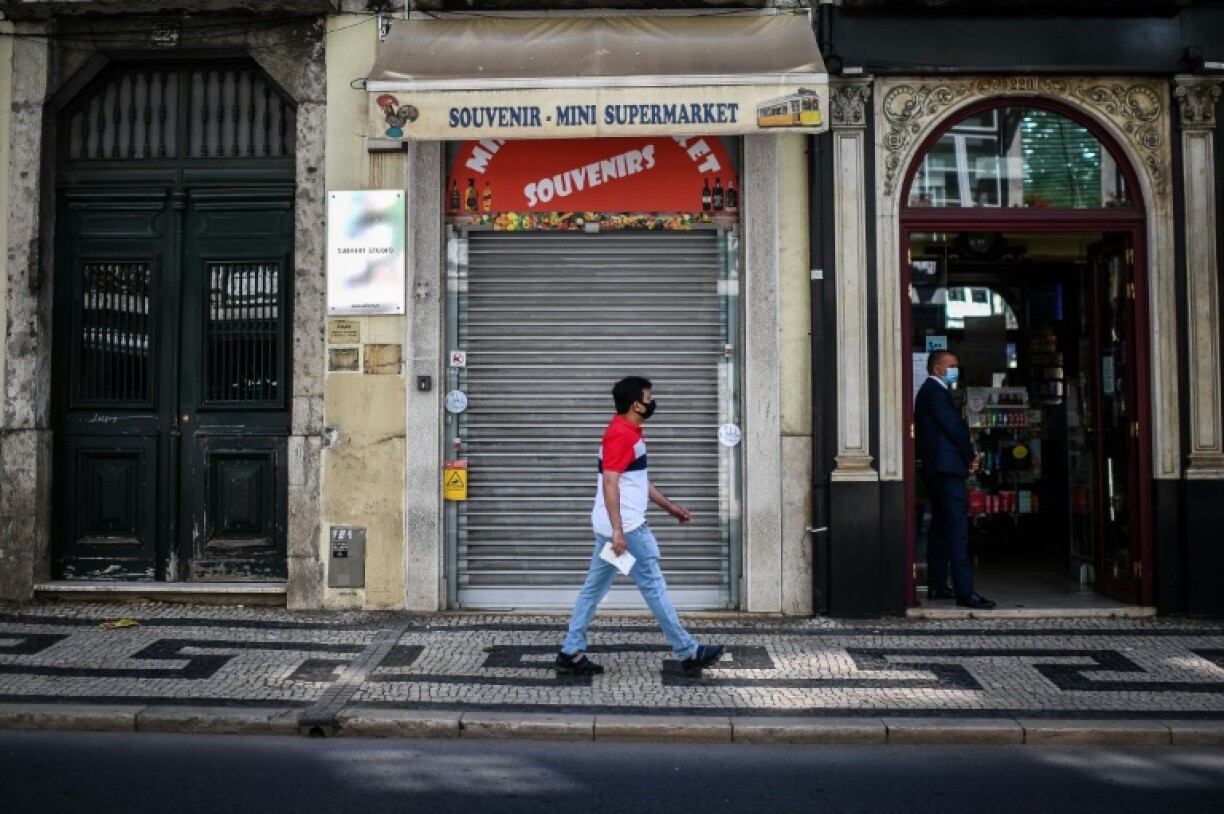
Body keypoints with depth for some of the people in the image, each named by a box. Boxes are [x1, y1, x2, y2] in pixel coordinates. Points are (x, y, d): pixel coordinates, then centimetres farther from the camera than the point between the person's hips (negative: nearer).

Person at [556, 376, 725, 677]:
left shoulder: (628, 432, 16)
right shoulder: (621, 434, -17)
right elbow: (610, 483, -23)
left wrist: (669, 506, 26)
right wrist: (618, 531, -27)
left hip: (620, 527, 10)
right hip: (626, 528, -10)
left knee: (594, 587, 10)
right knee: (653, 586, -2)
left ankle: (571, 653, 15)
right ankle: (688, 653, 7)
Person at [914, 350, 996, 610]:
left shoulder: (931, 391, 20)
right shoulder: (935, 391, -11)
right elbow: (954, 427, -15)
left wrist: (968, 456, 5)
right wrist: (971, 457, -2)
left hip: (937, 469, 11)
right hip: (946, 468, -11)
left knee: (940, 527, 13)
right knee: (958, 528, -12)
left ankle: (936, 586, 18)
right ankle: (965, 592, -14)